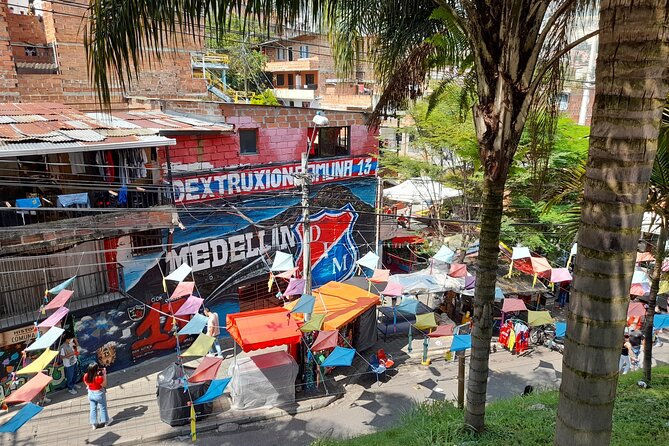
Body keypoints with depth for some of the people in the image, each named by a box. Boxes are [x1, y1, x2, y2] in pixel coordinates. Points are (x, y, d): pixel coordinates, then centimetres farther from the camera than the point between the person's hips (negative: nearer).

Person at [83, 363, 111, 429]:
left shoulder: (86, 376, -15)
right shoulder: (98, 377, -33)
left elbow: (87, 384, 3)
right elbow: (104, 385, -18)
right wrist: (104, 374, -20)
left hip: (90, 394, 5)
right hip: (99, 394, -5)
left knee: (93, 409, 20)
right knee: (103, 408, 17)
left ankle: (94, 424, 30)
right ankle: (106, 421, 34)